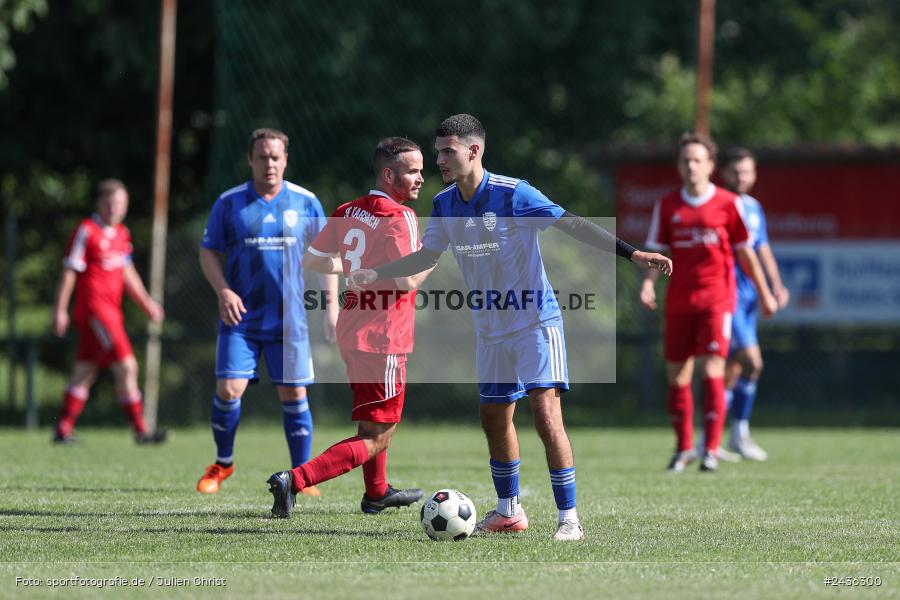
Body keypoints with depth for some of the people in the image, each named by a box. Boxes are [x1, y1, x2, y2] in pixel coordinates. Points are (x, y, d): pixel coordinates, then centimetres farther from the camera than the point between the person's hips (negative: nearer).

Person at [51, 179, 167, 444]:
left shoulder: (121, 233, 15)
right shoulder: (86, 231, -9)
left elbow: (127, 272, 25)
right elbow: (69, 272, -9)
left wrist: (146, 302, 21)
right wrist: (60, 310, -10)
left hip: (111, 310, 8)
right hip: (93, 310, -8)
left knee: (84, 373, 10)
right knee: (126, 366, -12)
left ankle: (63, 430, 14)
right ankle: (140, 430, -10)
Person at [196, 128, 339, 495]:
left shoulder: (306, 202, 3)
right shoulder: (229, 203, 1)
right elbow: (208, 251, 5)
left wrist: (331, 303, 0)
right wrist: (223, 291, -11)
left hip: (290, 319, 0)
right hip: (240, 317, 0)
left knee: (293, 394, 0)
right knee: (228, 389, -8)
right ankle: (223, 464, 13)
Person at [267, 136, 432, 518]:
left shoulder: (347, 213, 6)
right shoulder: (400, 217, -17)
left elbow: (311, 261, 11)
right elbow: (408, 280, -24)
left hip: (352, 329, 9)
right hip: (383, 339, -9)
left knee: (374, 419, 30)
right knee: (375, 440, -5)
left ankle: (376, 492, 45)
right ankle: (294, 480, -18)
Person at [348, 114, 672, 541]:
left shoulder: (513, 194, -19)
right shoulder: (444, 205, 0)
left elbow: (573, 226, -18)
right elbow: (428, 255, 16)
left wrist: (632, 254, -24)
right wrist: (375, 274, 8)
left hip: (536, 321, -7)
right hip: (490, 329, 7)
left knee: (545, 413, -16)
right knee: (494, 417, 12)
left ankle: (569, 518, -12)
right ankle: (508, 511, 28)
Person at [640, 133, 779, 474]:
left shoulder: (727, 204, 0)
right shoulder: (666, 206, 6)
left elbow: (744, 252, 7)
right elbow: (657, 252, 6)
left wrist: (764, 293, 11)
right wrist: (648, 282, -13)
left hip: (717, 298, -3)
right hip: (678, 301, 3)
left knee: (712, 372, -12)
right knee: (676, 376, 4)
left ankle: (711, 450, -9)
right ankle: (683, 447, 18)